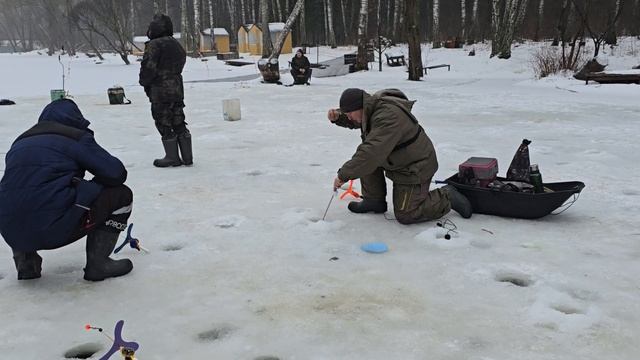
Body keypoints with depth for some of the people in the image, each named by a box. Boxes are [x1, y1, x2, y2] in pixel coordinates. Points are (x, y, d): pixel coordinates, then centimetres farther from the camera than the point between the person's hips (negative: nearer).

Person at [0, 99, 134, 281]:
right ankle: (97, 263, 5)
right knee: (121, 195, 9)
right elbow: (116, 173, -3)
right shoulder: (77, 138, 4)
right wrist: (93, 184, 20)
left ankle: (25, 258, 21)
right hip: (54, 229, -7)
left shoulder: (19, 143, 22)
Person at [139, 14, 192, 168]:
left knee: (164, 125, 1)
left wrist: (144, 82, 2)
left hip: (160, 91, -8)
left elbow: (148, 68, -16)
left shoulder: (154, 45, -12)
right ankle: (187, 156, 14)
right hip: (177, 90, 8)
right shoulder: (177, 45, 14)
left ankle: (172, 157, 5)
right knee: (179, 123, 12)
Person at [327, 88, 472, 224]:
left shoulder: (388, 116, -35)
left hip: (415, 167, -9)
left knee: (405, 216, -6)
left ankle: (447, 196, 10)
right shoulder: (372, 106, -5)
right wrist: (338, 116, -7)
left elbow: (372, 153, -43)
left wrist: (343, 175, -36)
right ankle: (374, 201, 9)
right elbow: (352, 121, 16)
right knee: (363, 157, -4)